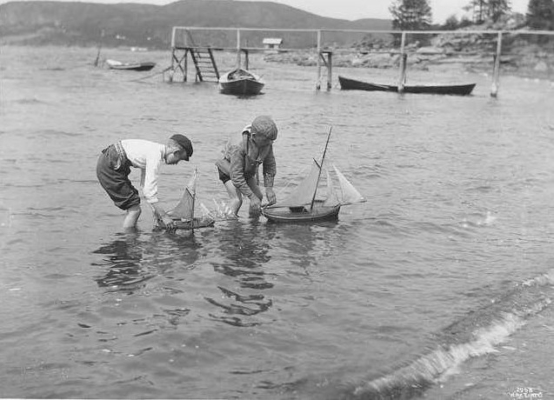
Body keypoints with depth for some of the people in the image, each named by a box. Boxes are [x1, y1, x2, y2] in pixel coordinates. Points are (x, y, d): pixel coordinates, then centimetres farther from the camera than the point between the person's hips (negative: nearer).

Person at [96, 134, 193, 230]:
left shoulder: (154, 149, 11)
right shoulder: (155, 156, -19)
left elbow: (146, 184, 18)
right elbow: (149, 191, -21)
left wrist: (156, 210, 16)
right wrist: (164, 216, -15)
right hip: (109, 167, -10)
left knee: (134, 207, 15)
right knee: (134, 209, -7)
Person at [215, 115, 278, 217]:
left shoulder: (267, 143, -25)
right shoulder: (238, 146, -42)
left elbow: (270, 165, -9)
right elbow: (236, 176, -38)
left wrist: (269, 188, -16)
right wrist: (252, 197, -37)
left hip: (248, 170, 6)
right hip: (229, 169, -6)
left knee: (259, 196, 4)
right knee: (237, 200, -21)